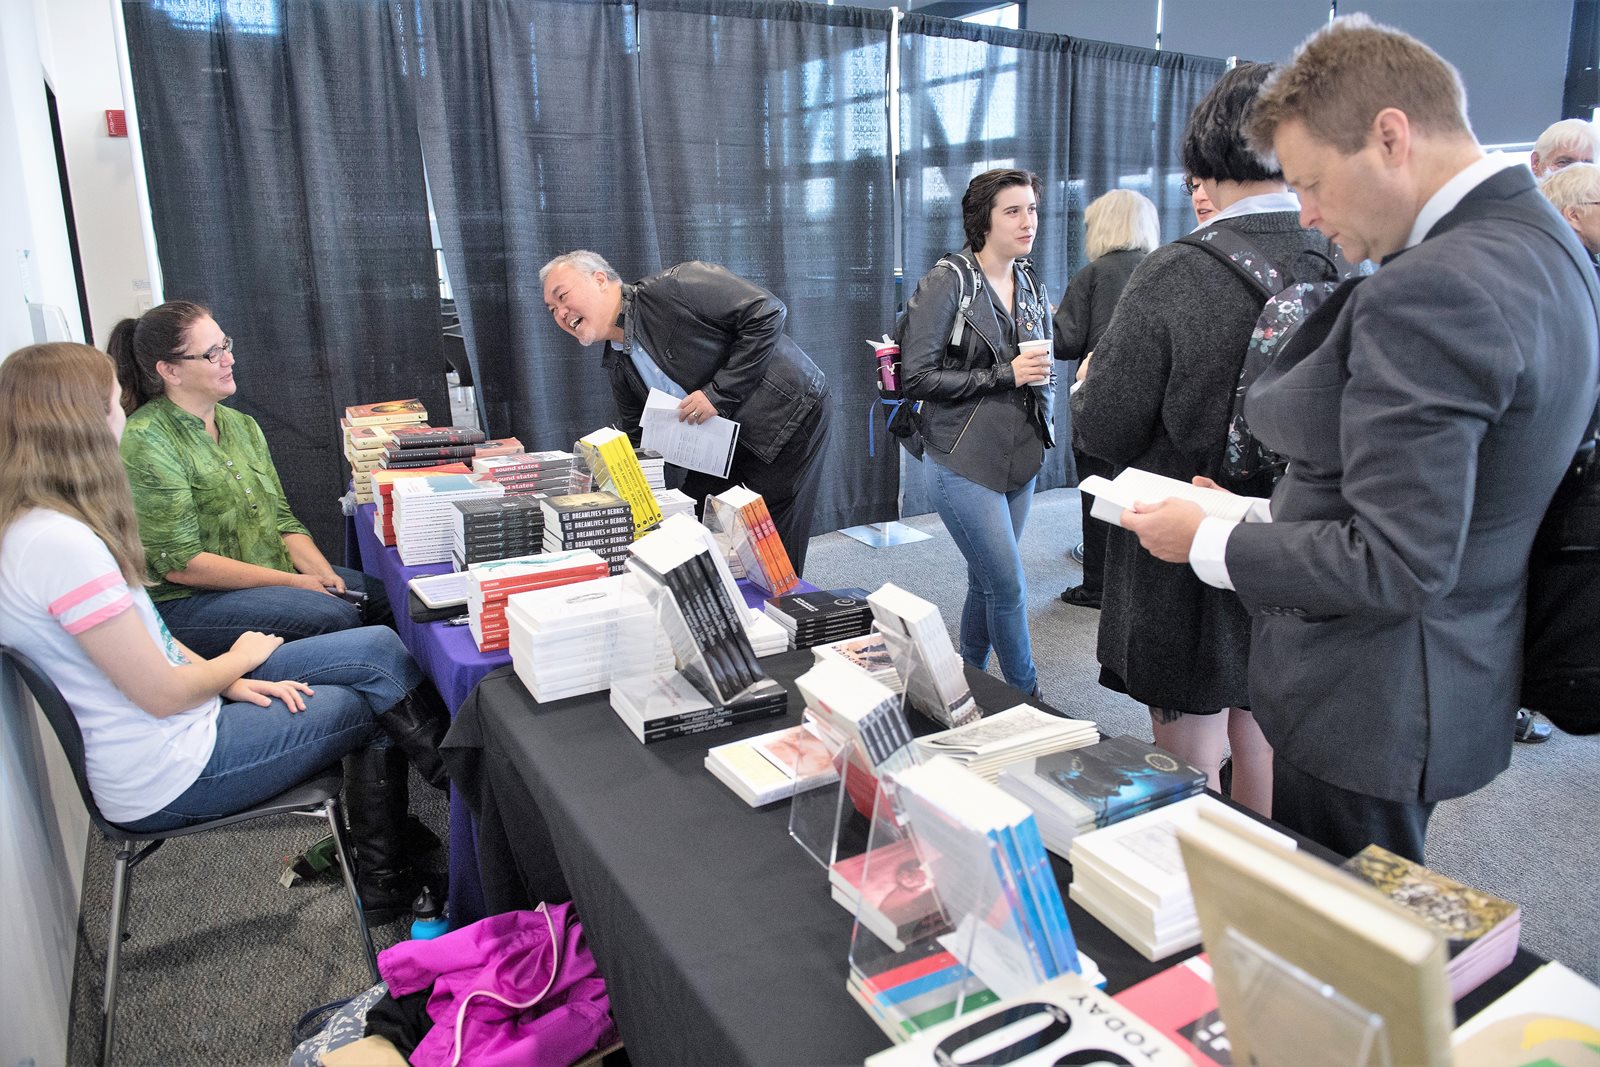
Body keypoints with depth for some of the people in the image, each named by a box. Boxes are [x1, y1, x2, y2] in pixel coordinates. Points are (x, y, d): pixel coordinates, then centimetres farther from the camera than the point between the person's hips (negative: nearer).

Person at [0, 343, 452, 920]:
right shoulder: (57, 544, -28)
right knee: (373, 703, 1)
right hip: (168, 776, -9)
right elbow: (163, 695, -23)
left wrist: (229, 679, -2)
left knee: (378, 649, 1)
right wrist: (240, 660, -3)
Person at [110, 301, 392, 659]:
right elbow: (182, 564, -17)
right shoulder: (145, 442, -14)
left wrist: (323, 574, -7)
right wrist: (292, 583, -18)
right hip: (183, 602, -8)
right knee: (335, 616, -27)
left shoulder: (241, 425, 11)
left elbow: (281, 518, 12)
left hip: (272, 577, 8)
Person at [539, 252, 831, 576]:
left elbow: (767, 311, -22)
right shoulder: (618, 367, 7)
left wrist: (719, 391, -23)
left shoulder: (672, 289, -18)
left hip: (786, 413, -8)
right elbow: (633, 437, 17)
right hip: (725, 440, 8)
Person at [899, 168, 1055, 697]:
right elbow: (915, 376, -16)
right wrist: (1004, 376, -18)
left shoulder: (1032, 286, 12)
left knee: (986, 582, 14)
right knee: (1008, 587, -6)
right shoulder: (947, 282, -10)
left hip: (1020, 458, 7)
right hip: (964, 460, -7)